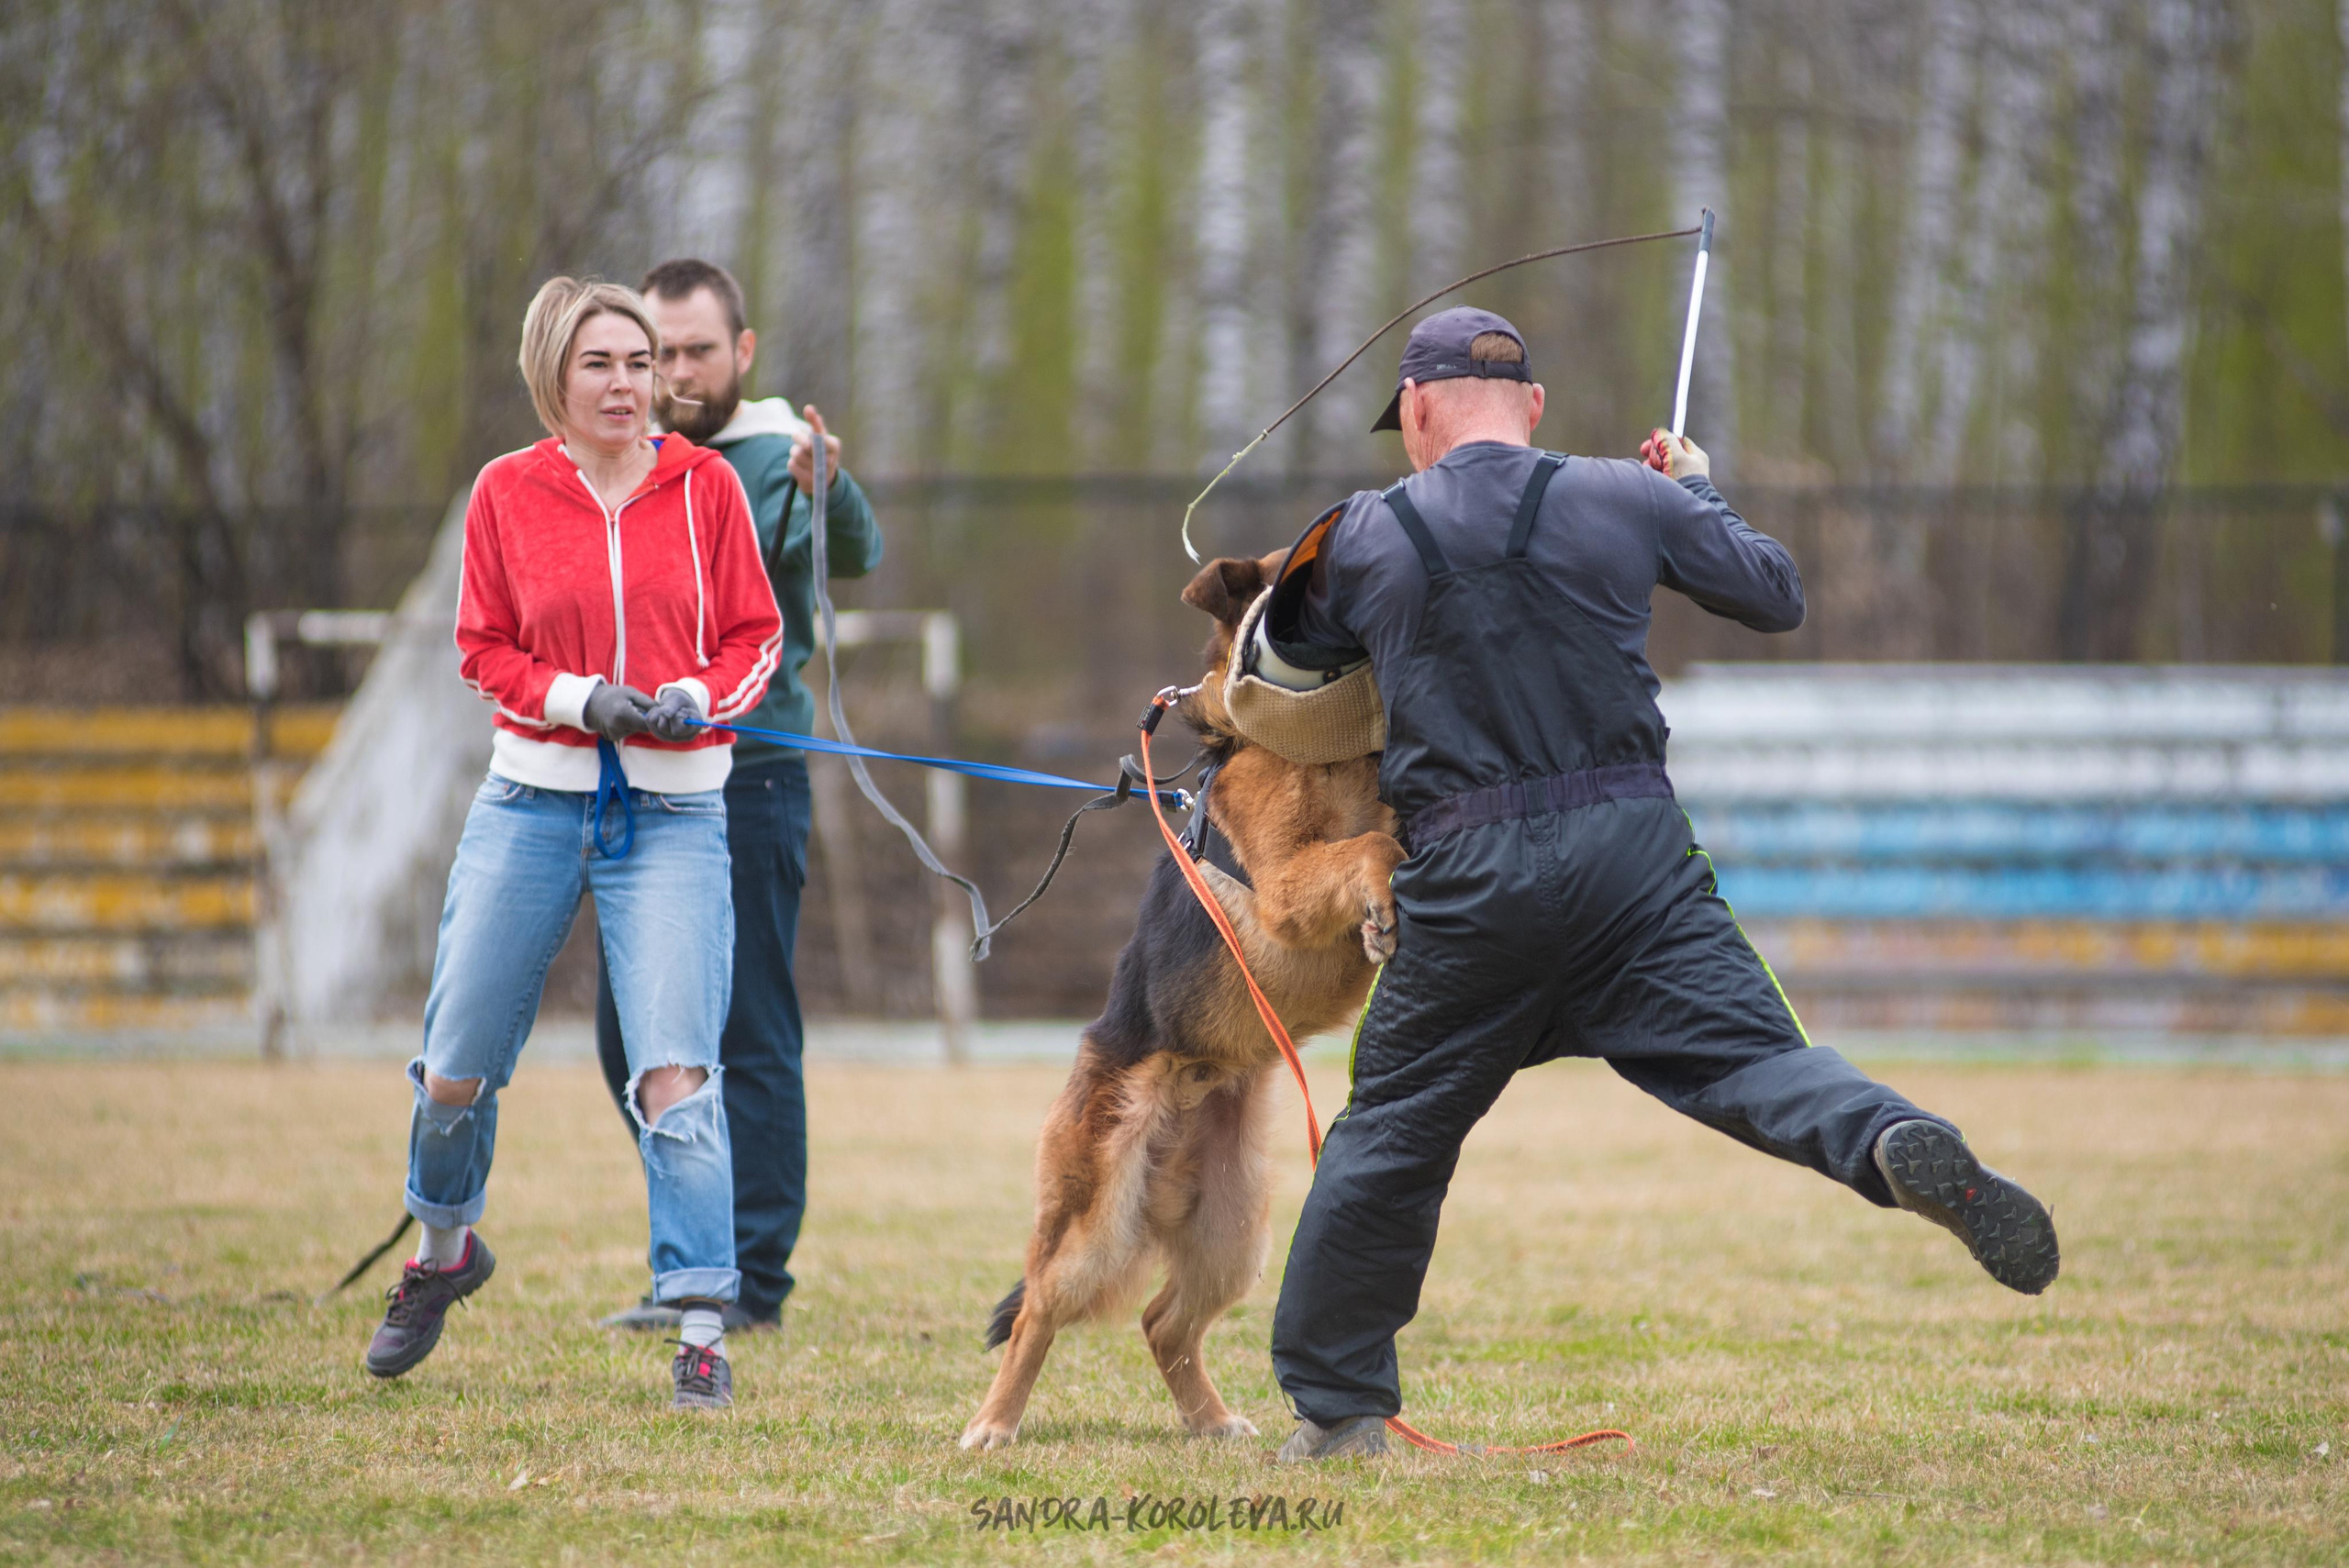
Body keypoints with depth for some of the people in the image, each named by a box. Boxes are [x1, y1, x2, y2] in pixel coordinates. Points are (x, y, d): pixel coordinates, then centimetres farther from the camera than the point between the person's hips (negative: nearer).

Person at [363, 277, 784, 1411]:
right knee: (456, 1064, 8)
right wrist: (578, 699, -13)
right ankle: (445, 1249, 37)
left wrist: (699, 699, -14)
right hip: (533, 797, 1)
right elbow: (484, 649, 4)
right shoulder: (508, 494, 1)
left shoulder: (705, 486, 1)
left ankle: (702, 1332, -6)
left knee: (675, 1074, -12)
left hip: (674, 814, -1)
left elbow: (757, 637, 6)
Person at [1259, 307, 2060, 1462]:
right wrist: (1696, 492, 31)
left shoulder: (1367, 536, 6)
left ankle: (1336, 1404, 20)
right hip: (1632, 848, 0)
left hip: (1468, 879, 0)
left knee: (1392, 1131, 13)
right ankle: (1900, 1147, -38)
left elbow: (1294, 650, 23)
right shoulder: (1625, 501, 6)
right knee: (1752, 1058, -6)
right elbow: (1776, 594, 14)